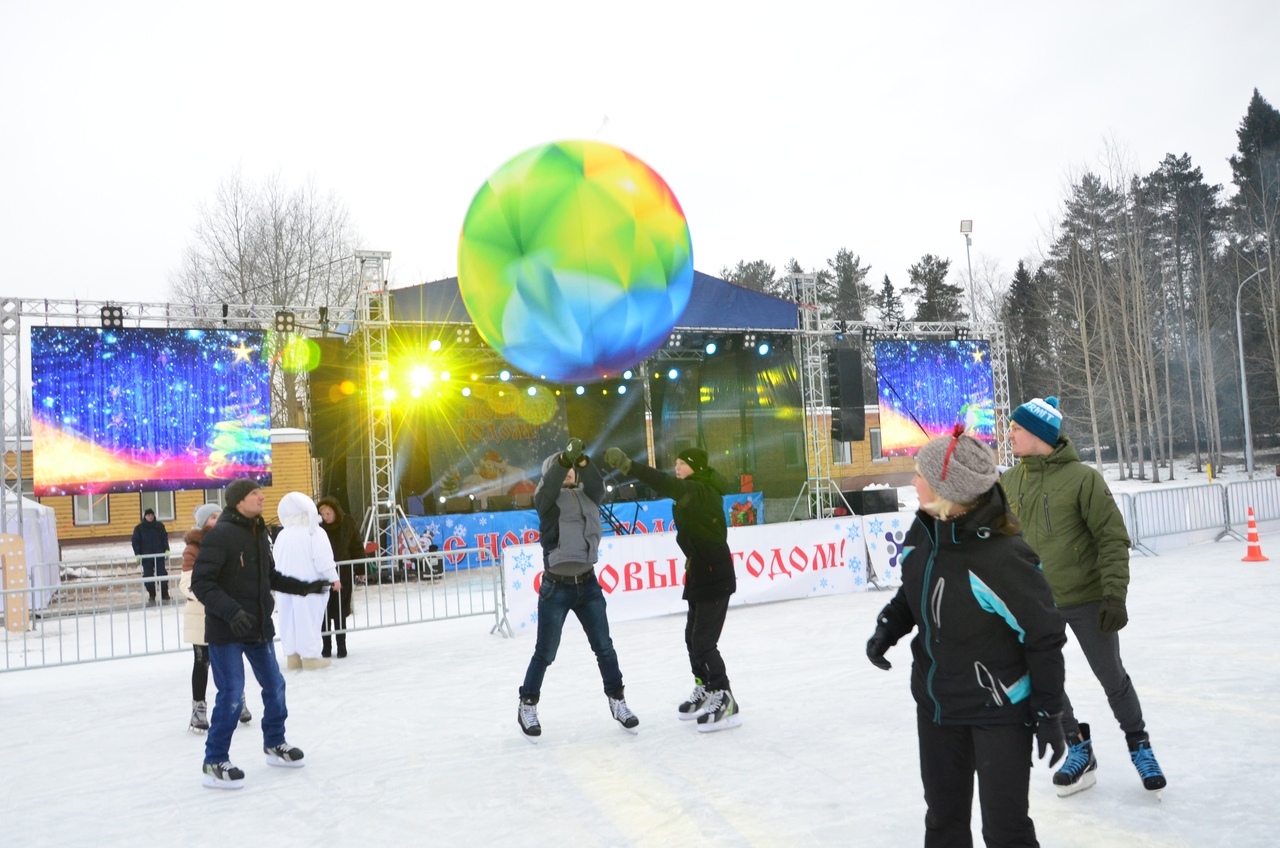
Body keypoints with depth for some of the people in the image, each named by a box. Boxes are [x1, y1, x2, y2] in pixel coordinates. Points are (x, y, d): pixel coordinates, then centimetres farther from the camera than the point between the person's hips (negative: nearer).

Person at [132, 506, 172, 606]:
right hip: (146, 556, 0)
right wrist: (137, 554, -5)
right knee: (148, 576, 2)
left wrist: (166, 550, -1)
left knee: (162, 575, -2)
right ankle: (151, 597, 11)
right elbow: (135, 542, 2)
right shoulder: (139, 528, 2)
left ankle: (164, 596, 5)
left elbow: (165, 538, 8)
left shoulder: (160, 526, 5)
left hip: (159, 555, 0)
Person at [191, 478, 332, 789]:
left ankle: (274, 745, 35)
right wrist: (230, 611, -32)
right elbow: (201, 582, -22)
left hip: (258, 626, 8)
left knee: (274, 685, 15)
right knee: (232, 694, -7)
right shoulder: (220, 534, -18)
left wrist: (305, 587, 15)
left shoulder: (259, 533, 8)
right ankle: (215, 763, 9)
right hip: (225, 630, -8)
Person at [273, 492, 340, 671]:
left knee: (289, 619, 11)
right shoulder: (315, 533, -12)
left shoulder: (282, 535, 5)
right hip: (309, 584, -5)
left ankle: (292, 655, 16)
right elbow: (323, 560, -15)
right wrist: (334, 578, -4)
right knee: (308, 619, -1)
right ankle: (310, 656, 3)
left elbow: (275, 560, 10)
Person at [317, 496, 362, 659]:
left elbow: (357, 548, 1)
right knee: (324, 612, 6)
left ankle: (341, 646, 17)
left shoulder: (348, 524, -5)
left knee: (340, 612, 7)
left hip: (343, 573, 0)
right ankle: (326, 646, 18)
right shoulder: (318, 526, -10)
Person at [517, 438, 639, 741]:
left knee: (604, 647, 9)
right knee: (545, 653, 6)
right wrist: (564, 458, -42)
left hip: (587, 583, 4)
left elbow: (597, 485, -16)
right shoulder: (547, 500, -5)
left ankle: (617, 702, 24)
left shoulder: (586, 496, 6)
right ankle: (527, 706, 23)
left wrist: (582, 460, -33)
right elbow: (547, 489, -27)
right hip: (556, 587, -4)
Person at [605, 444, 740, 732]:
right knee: (693, 636, 18)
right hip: (701, 574, 10)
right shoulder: (697, 492, 12)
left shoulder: (701, 491, -21)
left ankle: (725, 702, 3)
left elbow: (666, 485, -37)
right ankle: (705, 692, 33)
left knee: (704, 642, -6)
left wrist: (627, 464, -45)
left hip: (714, 577, -10)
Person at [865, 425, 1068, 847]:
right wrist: (889, 625, -4)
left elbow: (1044, 637, -19)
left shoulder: (1001, 558, -29)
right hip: (935, 703, 7)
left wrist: (1048, 712, -12)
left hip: (999, 711, -7)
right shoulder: (923, 532, -8)